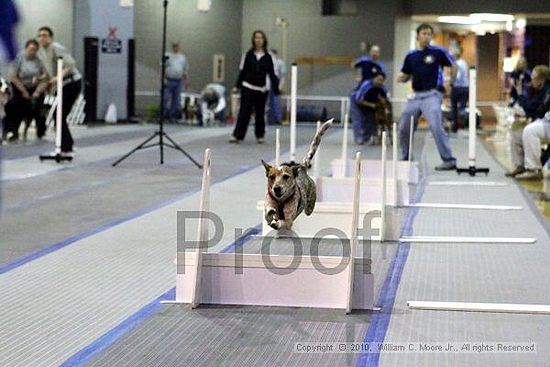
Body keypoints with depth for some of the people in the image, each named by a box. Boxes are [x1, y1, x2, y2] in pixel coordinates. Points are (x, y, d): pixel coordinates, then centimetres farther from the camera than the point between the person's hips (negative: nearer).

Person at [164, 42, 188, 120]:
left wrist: (185, 80, 12)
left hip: (178, 81, 4)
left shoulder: (182, 57, 13)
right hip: (168, 81, -4)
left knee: (176, 99, 6)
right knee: (166, 98, -6)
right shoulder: (167, 56, 0)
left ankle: (173, 115, 12)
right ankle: (164, 115, -1)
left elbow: (186, 69, 18)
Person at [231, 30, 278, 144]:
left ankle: (260, 136, 20)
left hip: (261, 90, 1)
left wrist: (276, 88, 1)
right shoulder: (248, 55, 2)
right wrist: (238, 85, 1)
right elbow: (242, 71, 6)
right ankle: (237, 136, -2)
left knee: (260, 114, 8)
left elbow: (272, 74, 5)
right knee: (244, 112, -3)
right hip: (247, 88, -1)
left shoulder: (268, 57, 3)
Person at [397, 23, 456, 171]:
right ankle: (406, 158, 28)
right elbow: (405, 76, 17)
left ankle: (449, 160, -14)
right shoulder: (410, 56, 10)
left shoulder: (438, 52, -3)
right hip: (415, 96, 6)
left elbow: (454, 66, 4)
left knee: (436, 126, -20)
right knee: (403, 128, 9)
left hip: (432, 94, -6)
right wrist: (400, 78, -6)